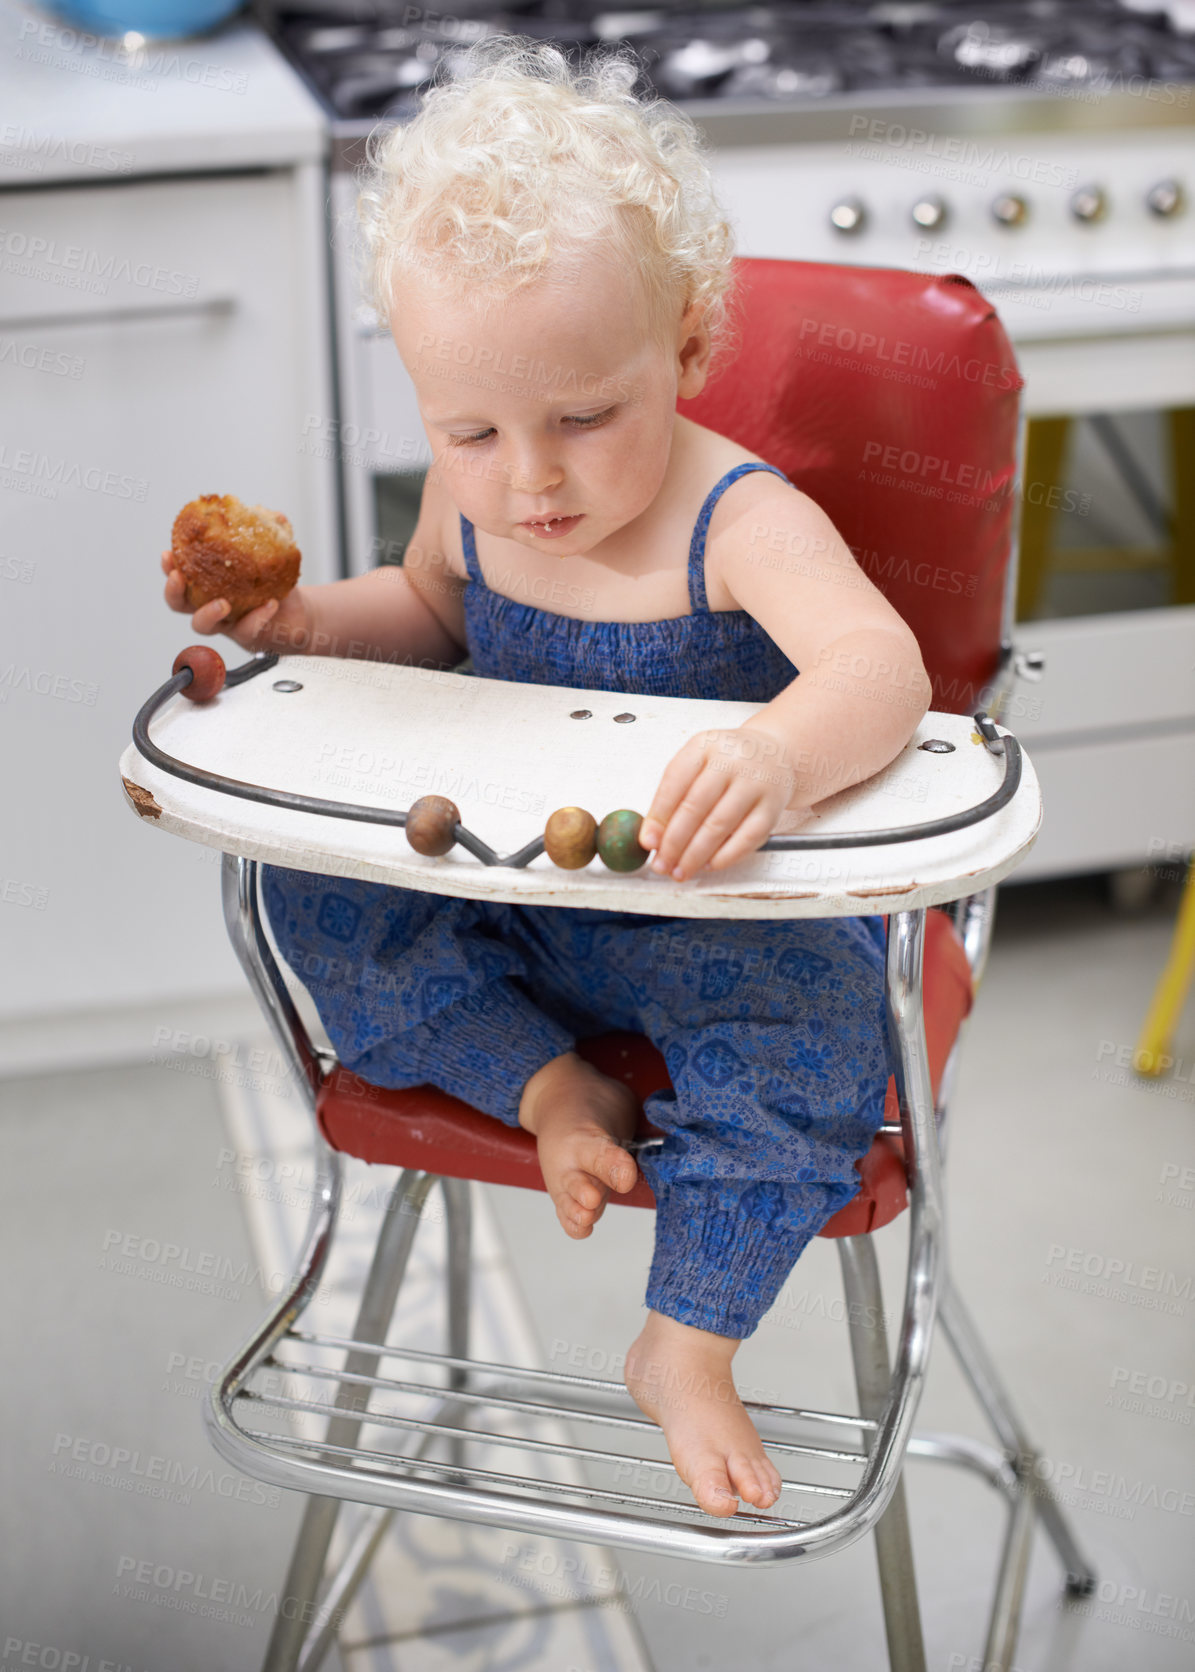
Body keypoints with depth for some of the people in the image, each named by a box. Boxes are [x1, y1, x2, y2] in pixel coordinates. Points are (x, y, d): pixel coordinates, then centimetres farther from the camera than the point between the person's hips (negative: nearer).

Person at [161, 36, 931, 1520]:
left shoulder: (741, 521, -23)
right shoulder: (472, 504, -5)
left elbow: (878, 662, -43)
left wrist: (782, 758, -67)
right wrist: (297, 618, -2)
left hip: (716, 917, -4)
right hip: (504, 898, 5)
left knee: (817, 1022, -32)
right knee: (314, 891, -13)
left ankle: (686, 1345, -13)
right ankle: (546, 1080, -8)